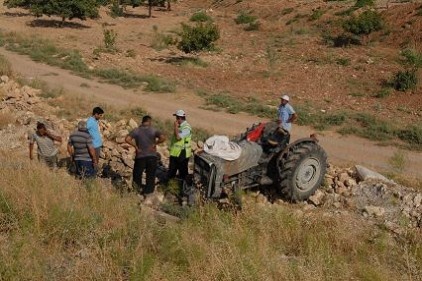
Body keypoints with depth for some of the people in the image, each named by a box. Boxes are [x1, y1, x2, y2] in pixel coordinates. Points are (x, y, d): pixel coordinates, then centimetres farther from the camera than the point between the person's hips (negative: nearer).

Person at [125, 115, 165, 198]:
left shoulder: (136, 130, 0)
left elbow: (127, 139, -12)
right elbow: (163, 138, -18)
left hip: (140, 156, 0)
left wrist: (136, 146, -4)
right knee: (150, 175, 10)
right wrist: (155, 143, -5)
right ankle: (147, 192, 13)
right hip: (152, 156, 0)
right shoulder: (153, 130, -3)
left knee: (137, 172, 20)